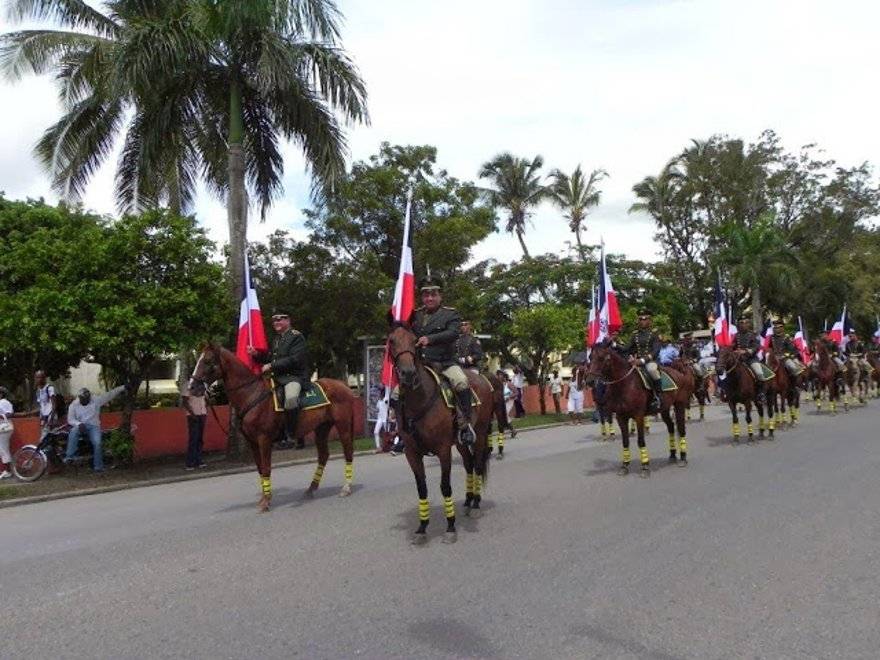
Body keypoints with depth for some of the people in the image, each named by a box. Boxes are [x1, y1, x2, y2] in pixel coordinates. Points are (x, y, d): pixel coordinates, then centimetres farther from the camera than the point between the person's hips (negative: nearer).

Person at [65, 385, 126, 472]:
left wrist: (123, 387, -14)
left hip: (94, 426, 0)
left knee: (97, 443, -25)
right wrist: (79, 424, -22)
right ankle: (69, 456, -35)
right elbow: (70, 419, -1)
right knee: (73, 432, -36)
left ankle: (98, 465, -15)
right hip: (80, 425, 0)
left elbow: (109, 395, -5)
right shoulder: (74, 405, 2)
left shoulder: (96, 401, 0)